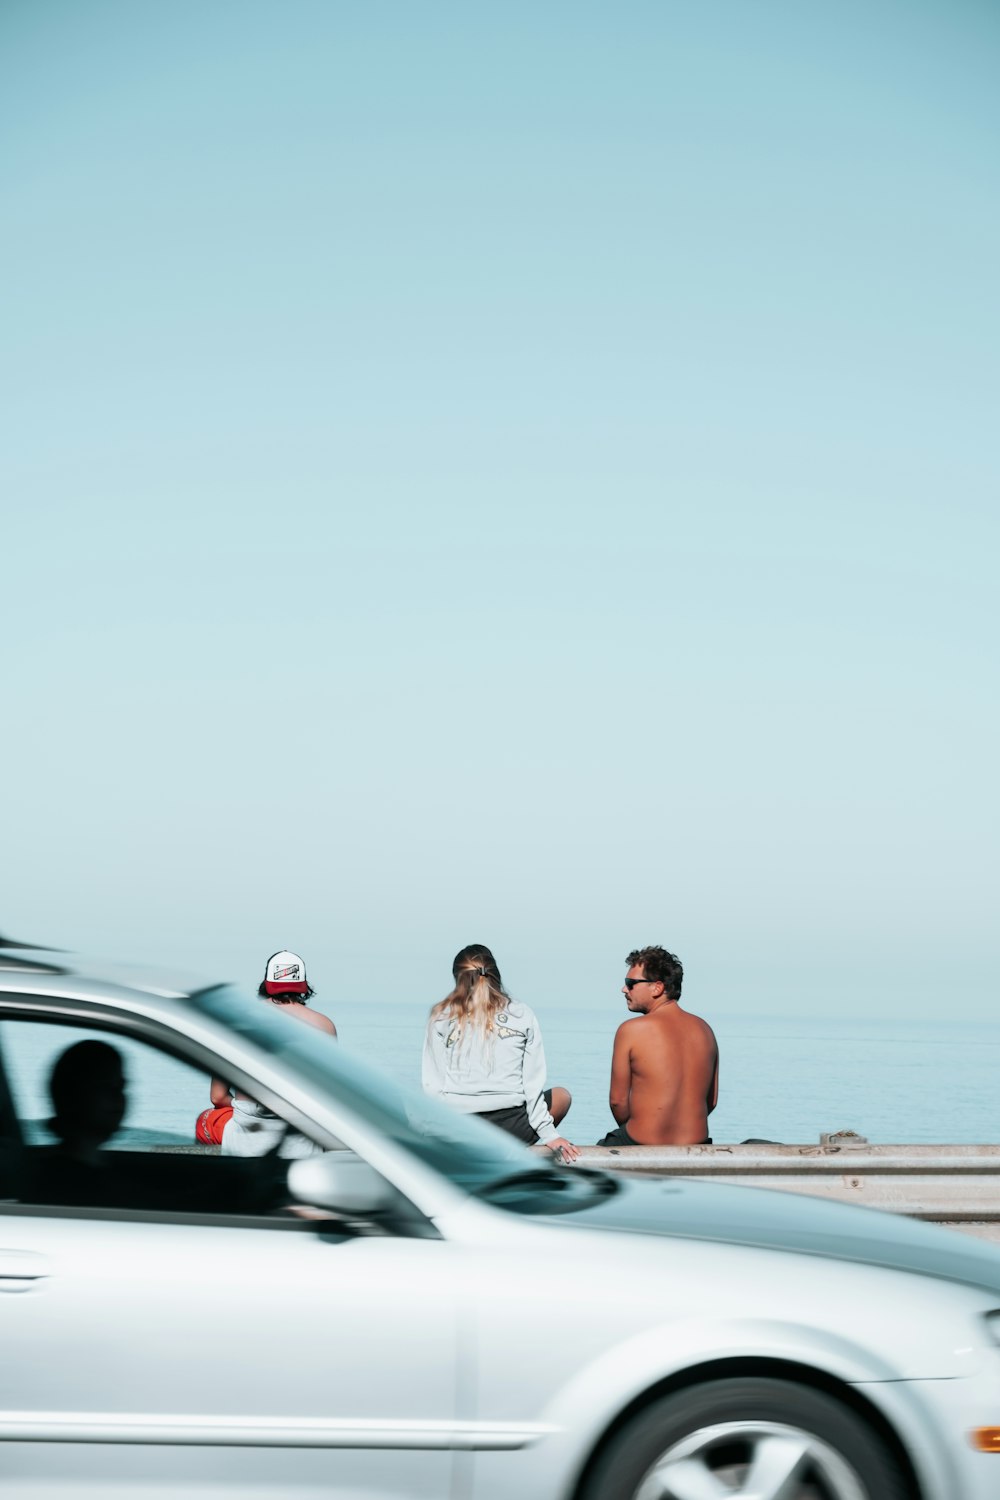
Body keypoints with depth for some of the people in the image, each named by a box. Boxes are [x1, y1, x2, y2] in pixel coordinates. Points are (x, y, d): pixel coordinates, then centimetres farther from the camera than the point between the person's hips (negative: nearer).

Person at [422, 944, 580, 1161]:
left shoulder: (441, 1017, 3)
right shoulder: (523, 1015, 3)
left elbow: (433, 1085, -2)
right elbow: (533, 1084, 0)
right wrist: (548, 1134, 6)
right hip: (510, 1130, -1)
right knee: (562, 1096, 30)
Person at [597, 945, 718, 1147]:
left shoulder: (631, 1030, -10)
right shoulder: (704, 1029, 4)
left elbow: (618, 1100, -4)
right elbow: (711, 1100, 10)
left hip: (641, 1146, -5)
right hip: (694, 1145, 5)